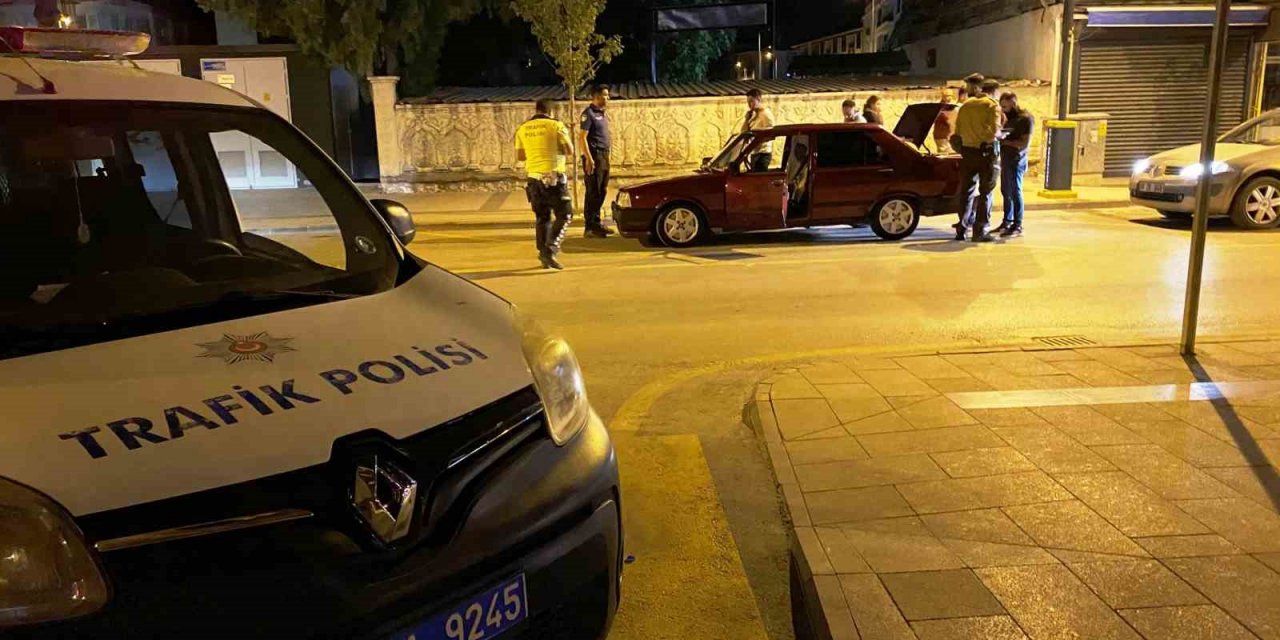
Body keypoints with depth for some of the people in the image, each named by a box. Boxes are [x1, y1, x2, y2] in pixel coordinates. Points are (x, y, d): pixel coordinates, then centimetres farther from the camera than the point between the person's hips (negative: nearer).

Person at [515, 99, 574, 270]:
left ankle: (543, 254, 14)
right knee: (564, 215, 2)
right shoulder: (556, 125, -5)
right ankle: (551, 248, -14)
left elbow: (520, 156, 12)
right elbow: (570, 151, -4)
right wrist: (566, 135, 14)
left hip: (534, 178, 5)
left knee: (541, 217, 15)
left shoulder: (523, 129, 8)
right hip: (554, 177, -5)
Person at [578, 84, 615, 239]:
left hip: (604, 156, 9)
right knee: (593, 193, -7)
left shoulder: (602, 113, 17)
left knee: (602, 192, 11)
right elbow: (582, 137, -16)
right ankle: (590, 227, -4)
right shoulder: (589, 113, -10)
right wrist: (588, 159, -21)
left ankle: (596, 223, 19)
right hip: (594, 156, -9)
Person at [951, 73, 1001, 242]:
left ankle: (962, 228, 12)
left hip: (968, 151, 4)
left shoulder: (965, 105, 7)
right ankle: (980, 232, 4)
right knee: (985, 193, 3)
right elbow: (994, 131, -18)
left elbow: (957, 132, 3)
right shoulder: (992, 105, -8)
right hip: (986, 152, -4)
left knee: (967, 191, 13)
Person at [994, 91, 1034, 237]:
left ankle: (1017, 226, -2)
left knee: (1015, 192, -6)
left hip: (1016, 160, -9)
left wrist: (1005, 142, -17)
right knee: (1005, 191, 12)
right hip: (1005, 158, 9)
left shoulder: (1026, 118, -10)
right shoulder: (1009, 117, 16)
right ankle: (1007, 222, 21)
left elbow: (1025, 143, -16)